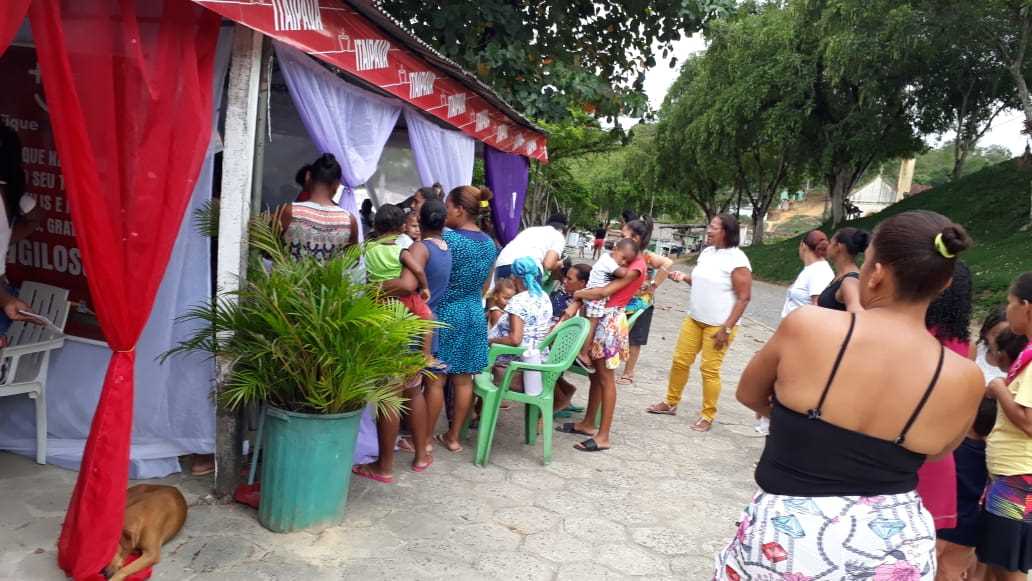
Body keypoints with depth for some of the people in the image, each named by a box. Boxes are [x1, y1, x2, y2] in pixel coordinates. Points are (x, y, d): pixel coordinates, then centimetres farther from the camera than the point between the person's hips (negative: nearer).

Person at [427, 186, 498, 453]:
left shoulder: (446, 237, -15)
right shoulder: (489, 242, 6)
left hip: (444, 313, -6)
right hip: (474, 316, 6)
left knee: (435, 380, 3)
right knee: (463, 380, 11)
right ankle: (453, 437, 21)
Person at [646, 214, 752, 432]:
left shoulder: (737, 260, -16)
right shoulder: (706, 253, 7)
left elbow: (744, 297, -16)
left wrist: (727, 328, -19)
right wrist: (684, 277, 1)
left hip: (718, 325, -7)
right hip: (694, 319, 8)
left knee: (709, 370, -1)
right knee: (680, 361, 12)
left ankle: (707, 416, 14)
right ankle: (670, 403, 28)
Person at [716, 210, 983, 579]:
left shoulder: (806, 326, -17)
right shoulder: (965, 380, -11)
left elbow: (748, 395, 1)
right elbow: (933, 452, 10)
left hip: (789, 535, -2)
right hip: (897, 549, 3)